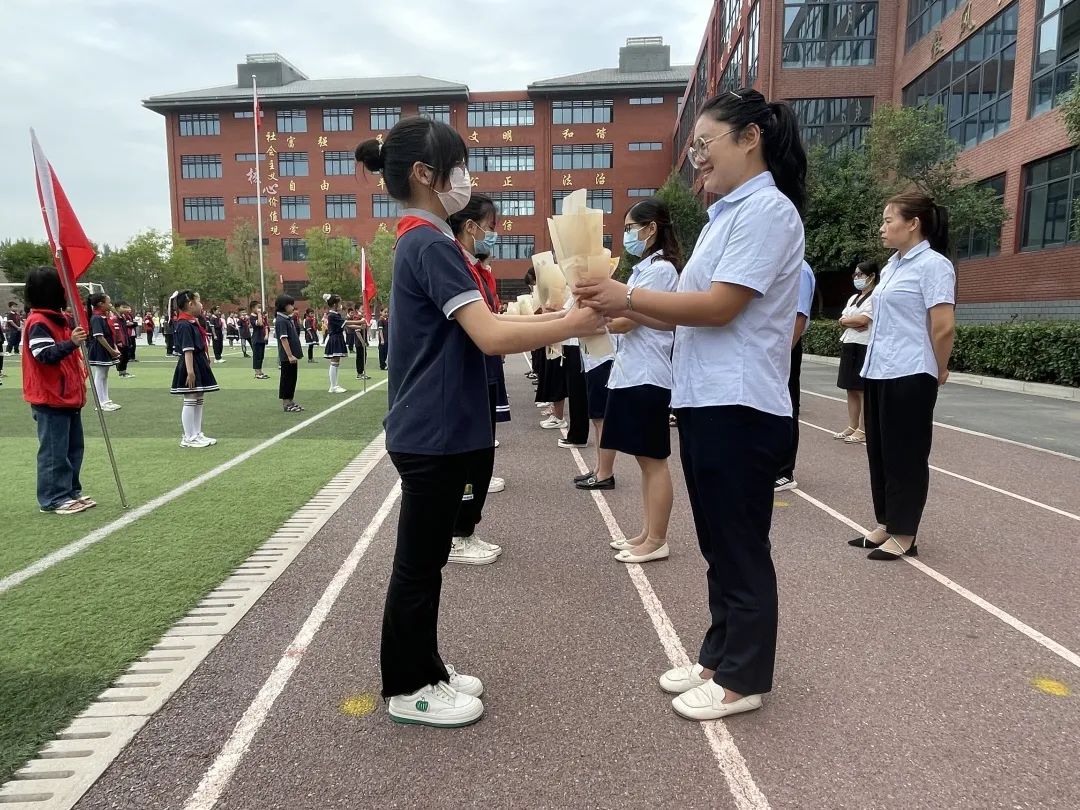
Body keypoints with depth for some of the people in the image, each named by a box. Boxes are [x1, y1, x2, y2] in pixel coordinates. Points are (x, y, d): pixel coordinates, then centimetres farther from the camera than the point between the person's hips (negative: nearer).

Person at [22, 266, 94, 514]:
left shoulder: (59, 318, 15)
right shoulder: (38, 322, -14)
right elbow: (45, 355, -24)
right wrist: (71, 343, -33)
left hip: (69, 396, 10)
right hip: (50, 400, -10)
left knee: (73, 447, 14)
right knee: (54, 450, -4)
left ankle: (71, 491, 23)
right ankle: (53, 499, 4)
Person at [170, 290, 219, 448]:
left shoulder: (193, 323, 13)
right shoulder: (184, 325, -17)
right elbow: (187, 350, -22)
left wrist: (206, 360, 19)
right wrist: (190, 371, -25)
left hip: (199, 365, 10)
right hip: (190, 366, -10)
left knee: (198, 402, 14)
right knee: (190, 402, -3)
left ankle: (197, 434, 21)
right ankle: (188, 438, 4)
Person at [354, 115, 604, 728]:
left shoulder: (423, 242, 15)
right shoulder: (431, 244, -17)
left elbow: (475, 329, 14)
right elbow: (492, 337, -26)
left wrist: (553, 319, 6)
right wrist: (574, 324, -18)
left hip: (437, 430, 10)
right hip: (432, 434, -10)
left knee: (429, 558, 18)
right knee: (418, 562, 3)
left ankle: (426, 669, 33)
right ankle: (409, 689, 20)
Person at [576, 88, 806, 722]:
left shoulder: (768, 209, -11)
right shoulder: (727, 214, 18)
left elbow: (720, 307, -19)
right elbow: (686, 313, 14)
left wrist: (627, 295, -15)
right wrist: (617, 308, 2)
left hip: (740, 406, -9)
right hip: (706, 401, 9)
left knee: (741, 546, 3)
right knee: (720, 544, 17)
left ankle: (743, 678, 19)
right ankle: (720, 657, 31)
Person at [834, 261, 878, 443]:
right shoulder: (854, 298, 20)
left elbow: (863, 320, -17)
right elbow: (842, 320, 10)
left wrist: (845, 320, 0)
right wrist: (854, 323, -10)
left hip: (864, 347, -8)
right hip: (848, 345, 8)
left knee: (863, 390, -5)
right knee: (851, 389, 10)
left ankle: (863, 431, -2)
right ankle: (852, 427, 16)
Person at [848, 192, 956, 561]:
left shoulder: (933, 264, -12)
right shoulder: (892, 266, 14)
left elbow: (944, 326, -16)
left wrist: (937, 371, -5)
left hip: (909, 377, -8)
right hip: (878, 372, 9)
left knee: (906, 456, 0)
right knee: (880, 452, 13)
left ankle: (904, 536, 11)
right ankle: (885, 525, 24)